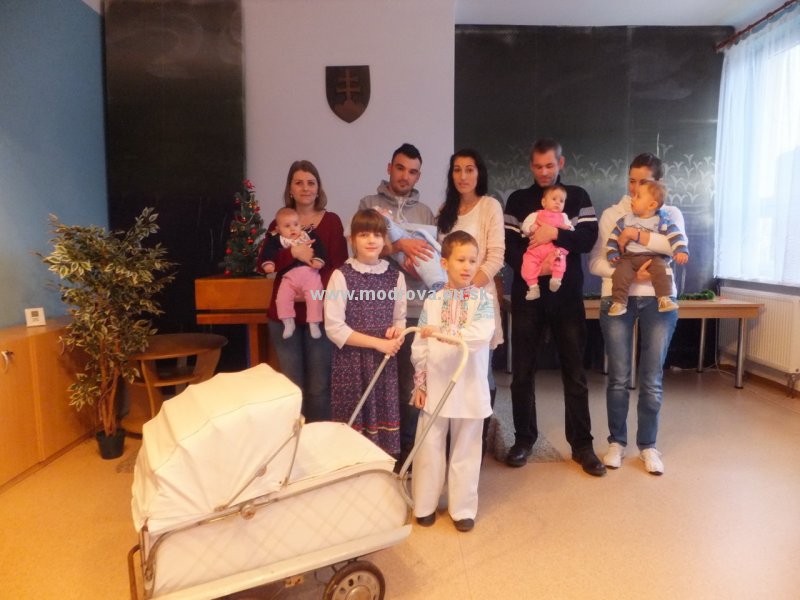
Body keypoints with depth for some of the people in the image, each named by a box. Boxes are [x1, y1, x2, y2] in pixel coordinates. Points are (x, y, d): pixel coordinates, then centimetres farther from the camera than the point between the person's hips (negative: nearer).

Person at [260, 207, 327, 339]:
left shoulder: (309, 235, 15)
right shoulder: (276, 239, 12)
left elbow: (319, 247, 6)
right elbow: (268, 251, -1)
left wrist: (318, 259, -12)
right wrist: (268, 263, -19)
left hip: (309, 273, 0)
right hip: (289, 275, 0)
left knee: (314, 297, -14)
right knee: (282, 297, -15)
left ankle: (314, 324, -2)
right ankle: (288, 323, 0)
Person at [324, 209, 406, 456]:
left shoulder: (395, 276, 4)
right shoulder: (341, 276, -8)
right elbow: (334, 328, -12)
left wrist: (397, 332, -9)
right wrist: (377, 343, -15)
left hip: (385, 361, 3)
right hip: (351, 361, -3)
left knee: (384, 416, 10)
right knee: (353, 422, 4)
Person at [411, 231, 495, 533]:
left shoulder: (482, 299, -4)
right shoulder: (432, 301, 1)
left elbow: (483, 333, -22)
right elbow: (419, 346, 3)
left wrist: (445, 334, -31)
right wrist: (420, 383, 0)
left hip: (469, 388, -1)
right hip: (435, 386, 1)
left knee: (465, 450, 11)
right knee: (429, 447, 11)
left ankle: (463, 508, 27)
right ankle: (425, 505, 28)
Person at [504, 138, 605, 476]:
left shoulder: (577, 197, 10)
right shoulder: (517, 200, 11)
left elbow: (589, 237, -4)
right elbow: (507, 245, 0)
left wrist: (556, 234, -18)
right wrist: (528, 265, -17)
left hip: (567, 296, 0)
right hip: (527, 295, 1)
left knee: (574, 371, 4)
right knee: (522, 371, 6)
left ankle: (582, 444, 16)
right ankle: (524, 439, 21)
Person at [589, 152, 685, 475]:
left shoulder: (670, 214, 9)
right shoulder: (611, 214, 6)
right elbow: (595, 262, -3)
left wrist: (636, 234, -19)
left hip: (658, 300, 1)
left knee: (652, 379, 7)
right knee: (618, 377, 5)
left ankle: (648, 445, 22)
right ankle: (616, 441, 21)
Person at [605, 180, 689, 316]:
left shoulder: (661, 221, 0)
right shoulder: (626, 219, 9)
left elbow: (675, 235, -8)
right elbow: (614, 235, 12)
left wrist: (681, 251, -23)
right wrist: (612, 253, 0)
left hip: (654, 257, -2)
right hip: (629, 257, 2)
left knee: (661, 268, -30)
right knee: (620, 273, -25)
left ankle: (664, 299, -23)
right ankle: (619, 303, -21)